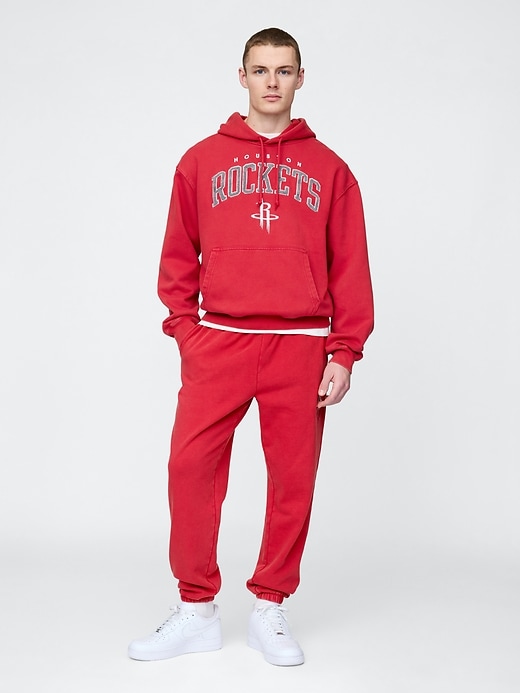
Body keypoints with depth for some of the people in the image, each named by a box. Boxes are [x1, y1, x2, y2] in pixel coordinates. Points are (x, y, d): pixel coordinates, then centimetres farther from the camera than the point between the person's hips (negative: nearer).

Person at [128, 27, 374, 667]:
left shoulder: (327, 169, 10)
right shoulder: (202, 161, 11)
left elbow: (350, 268, 7)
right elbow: (178, 257, 11)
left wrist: (344, 353, 1)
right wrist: (184, 329, 0)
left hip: (300, 346, 0)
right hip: (218, 341, 0)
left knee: (294, 477, 2)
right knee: (191, 465, -5)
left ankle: (270, 610, 18)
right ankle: (196, 611, 9)